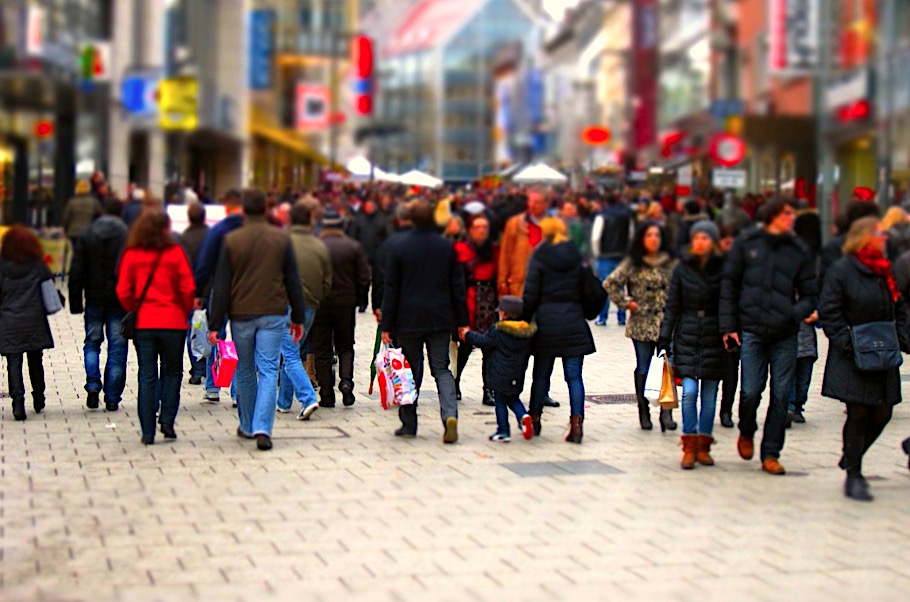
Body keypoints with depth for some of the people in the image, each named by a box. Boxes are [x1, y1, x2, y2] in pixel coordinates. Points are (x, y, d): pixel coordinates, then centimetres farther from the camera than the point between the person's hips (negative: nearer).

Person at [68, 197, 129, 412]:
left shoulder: (86, 237, 2)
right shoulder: (128, 238, -5)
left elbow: (76, 273, 2)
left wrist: (75, 303, 6)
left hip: (94, 300, 2)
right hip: (120, 301, -1)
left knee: (92, 343, 16)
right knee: (117, 349, 4)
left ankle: (93, 385, -5)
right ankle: (112, 398, 4)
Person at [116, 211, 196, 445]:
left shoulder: (131, 255, -1)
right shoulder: (175, 253, -7)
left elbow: (123, 292, -2)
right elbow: (188, 289, -7)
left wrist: (134, 312, 14)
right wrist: (185, 312, 9)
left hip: (143, 323, 2)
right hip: (173, 322, -2)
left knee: (147, 375, 6)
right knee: (172, 371, 15)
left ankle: (147, 432, 4)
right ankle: (167, 420, 3)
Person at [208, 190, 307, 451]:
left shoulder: (231, 241, -2)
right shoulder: (281, 239, 1)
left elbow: (221, 286, -3)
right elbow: (293, 281, 5)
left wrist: (215, 325, 0)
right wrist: (298, 318, 12)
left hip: (241, 315, 0)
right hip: (273, 314, 0)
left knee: (245, 372, 14)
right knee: (268, 371, -1)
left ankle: (247, 426, 25)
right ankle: (262, 428, -14)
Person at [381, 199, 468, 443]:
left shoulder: (396, 246, -6)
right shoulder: (446, 246, 2)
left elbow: (391, 289, -4)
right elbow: (457, 286, 4)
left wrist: (387, 326, 0)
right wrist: (462, 321, 11)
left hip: (408, 321, -2)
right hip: (440, 320, 2)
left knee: (410, 371, 8)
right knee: (441, 369, 7)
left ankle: (408, 424, 13)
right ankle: (450, 415, -14)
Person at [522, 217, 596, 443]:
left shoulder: (539, 257, -3)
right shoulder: (577, 257, 5)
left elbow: (530, 294, -6)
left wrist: (525, 320, 1)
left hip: (546, 322, -1)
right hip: (573, 322, 1)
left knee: (541, 374, 11)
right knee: (574, 376, 0)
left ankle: (534, 420, 20)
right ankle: (576, 423, -9)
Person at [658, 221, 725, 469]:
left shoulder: (723, 269, 0)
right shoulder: (682, 269, 4)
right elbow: (672, 307, 6)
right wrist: (664, 339, 3)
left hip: (714, 339, 0)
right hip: (687, 337, 0)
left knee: (709, 395, 4)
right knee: (689, 392, -9)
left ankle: (703, 446, 14)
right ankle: (689, 446, -1)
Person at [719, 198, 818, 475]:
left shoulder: (799, 250, 6)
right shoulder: (746, 244, 4)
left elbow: (809, 294, 11)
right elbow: (729, 286, 7)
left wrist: (799, 312, -11)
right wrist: (728, 326, 0)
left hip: (785, 334, 1)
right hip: (751, 331, -1)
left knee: (781, 395, 1)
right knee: (751, 391, -5)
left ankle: (771, 453, 13)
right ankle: (746, 433, 26)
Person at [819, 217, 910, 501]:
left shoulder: (887, 270, 11)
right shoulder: (842, 270, -8)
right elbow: (829, 312, -10)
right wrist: (847, 344, -17)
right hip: (852, 360, -6)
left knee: (882, 414, 5)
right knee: (858, 414, -5)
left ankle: (851, 461, 27)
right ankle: (853, 477, 6)